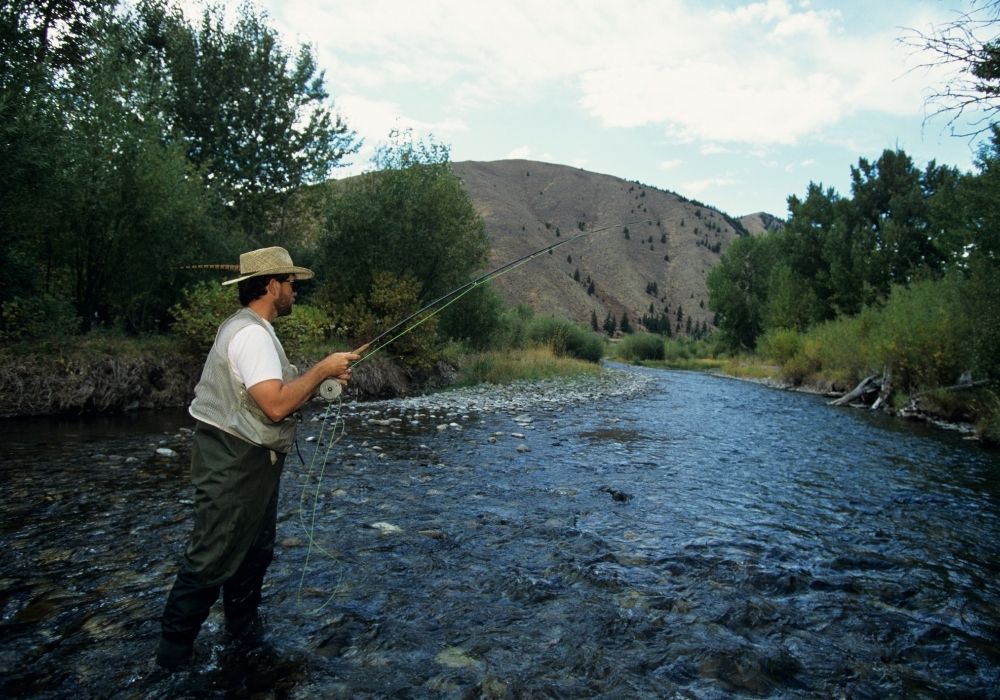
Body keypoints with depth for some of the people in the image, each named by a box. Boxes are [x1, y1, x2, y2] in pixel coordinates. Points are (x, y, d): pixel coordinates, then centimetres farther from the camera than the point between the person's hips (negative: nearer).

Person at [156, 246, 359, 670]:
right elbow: (276, 405, -31)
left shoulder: (249, 328, 13)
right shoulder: (252, 333, -21)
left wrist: (321, 378, 6)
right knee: (212, 559, 1)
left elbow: (273, 390, 15)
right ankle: (174, 648, 17)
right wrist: (322, 369, -20)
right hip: (234, 463, -11)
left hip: (252, 459, 11)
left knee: (256, 548, 21)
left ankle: (243, 626, 37)